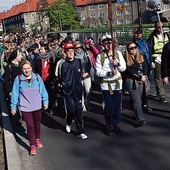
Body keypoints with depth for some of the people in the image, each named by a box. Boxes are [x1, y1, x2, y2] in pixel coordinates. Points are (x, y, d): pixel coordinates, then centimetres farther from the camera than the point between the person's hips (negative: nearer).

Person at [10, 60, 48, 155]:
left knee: (37, 123, 18)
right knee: (30, 125, 1)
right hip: (25, 107, -2)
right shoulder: (18, 79, -11)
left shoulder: (37, 77, -7)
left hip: (37, 106, 2)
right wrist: (13, 107, -1)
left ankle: (37, 139, 40)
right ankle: (32, 145, 13)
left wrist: (45, 101, 1)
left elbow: (43, 90, 0)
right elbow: (15, 94, -5)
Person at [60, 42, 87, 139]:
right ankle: (68, 123, 31)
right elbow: (63, 79, -5)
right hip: (68, 91, -3)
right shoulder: (64, 64, -6)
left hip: (78, 90, 3)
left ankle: (80, 131, 11)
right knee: (72, 109, -3)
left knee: (79, 110, 3)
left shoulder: (78, 62, 2)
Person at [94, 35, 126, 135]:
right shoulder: (100, 56, -3)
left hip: (117, 82, 2)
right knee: (109, 106, -2)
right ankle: (109, 125, 16)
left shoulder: (118, 53, 5)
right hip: (106, 84, -2)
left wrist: (118, 64, -15)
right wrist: (109, 73, -20)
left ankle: (116, 124, 19)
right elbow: (98, 72, -8)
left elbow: (124, 68, 4)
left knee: (117, 105, 5)